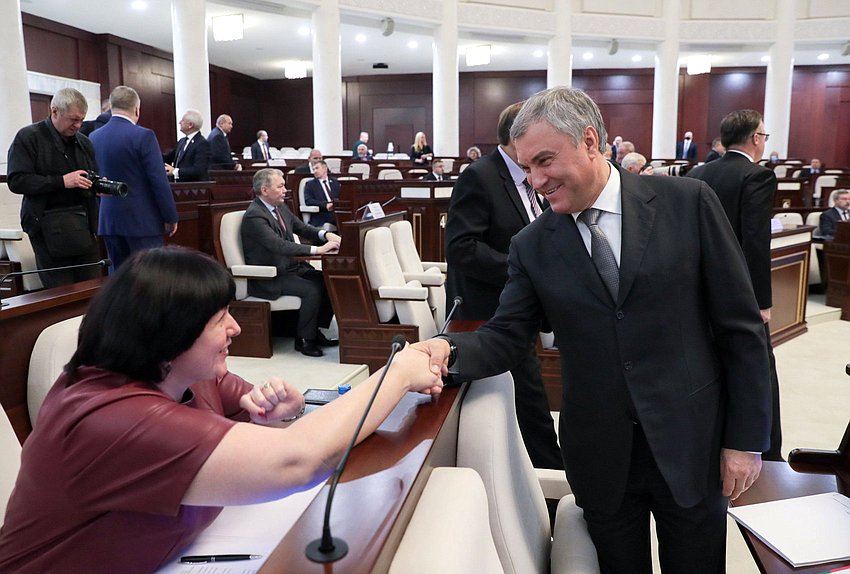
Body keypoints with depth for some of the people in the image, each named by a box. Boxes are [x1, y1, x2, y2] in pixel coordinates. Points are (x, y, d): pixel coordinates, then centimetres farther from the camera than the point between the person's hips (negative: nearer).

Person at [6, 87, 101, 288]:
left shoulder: (84, 142, 17)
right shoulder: (28, 137, -2)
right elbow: (16, 181, -10)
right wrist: (62, 181, -18)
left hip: (85, 224, 5)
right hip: (49, 227, -5)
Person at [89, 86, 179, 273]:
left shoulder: (94, 137, 7)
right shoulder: (143, 136, -12)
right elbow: (159, 180, -13)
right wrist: (171, 217, -5)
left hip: (108, 220, 6)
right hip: (142, 221, -6)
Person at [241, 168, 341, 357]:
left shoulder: (281, 207, 9)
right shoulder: (254, 215, -19)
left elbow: (302, 228, 15)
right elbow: (279, 245, -30)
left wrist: (326, 235, -6)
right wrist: (317, 250, -34)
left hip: (291, 267, 9)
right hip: (269, 279, -9)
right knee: (312, 290, -25)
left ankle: (316, 331, 6)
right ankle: (304, 340, -7)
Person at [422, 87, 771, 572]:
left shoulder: (689, 203, -7)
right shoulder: (532, 247, -1)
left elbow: (741, 326, -5)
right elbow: (507, 337, -3)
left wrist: (746, 438, -4)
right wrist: (450, 349, -24)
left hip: (692, 446, -1)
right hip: (601, 458, 2)